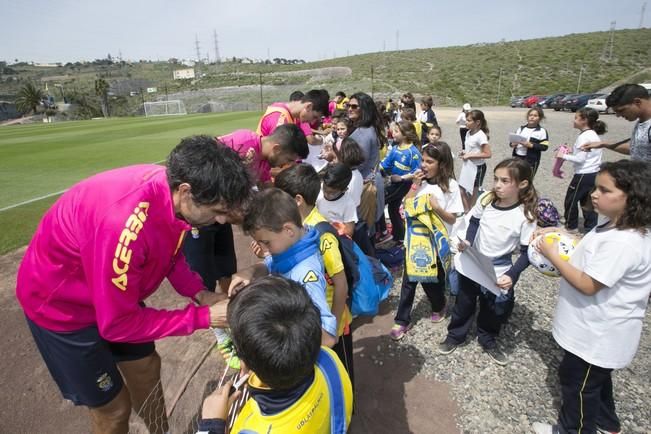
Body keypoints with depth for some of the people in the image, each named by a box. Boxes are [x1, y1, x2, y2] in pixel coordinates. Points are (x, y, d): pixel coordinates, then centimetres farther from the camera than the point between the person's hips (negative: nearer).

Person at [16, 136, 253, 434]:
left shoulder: (172, 192, -18)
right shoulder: (123, 224, -41)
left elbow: (170, 253, 1)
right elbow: (117, 323, -29)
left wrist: (199, 293, -13)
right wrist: (203, 317, -26)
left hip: (117, 293, 7)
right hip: (61, 304, -6)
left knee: (145, 369, 19)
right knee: (111, 405, 7)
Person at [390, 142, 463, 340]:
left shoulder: (450, 185, -11)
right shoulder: (421, 180, 1)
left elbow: (452, 219, -10)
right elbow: (406, 206, -1)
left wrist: (436, 207, -26)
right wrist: (415, 185, -11)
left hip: (436, 242, -3)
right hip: (415, 239, 3)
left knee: (432, 279, 14)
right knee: (409, 280, 7)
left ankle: (438, 307, 45)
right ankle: (402, 320, 17)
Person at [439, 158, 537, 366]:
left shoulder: (525, 215, -18)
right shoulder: (486, 199, -9)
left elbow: (526, 252, -13)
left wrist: (512, 275, -26)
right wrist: (466, 242, -12)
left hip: (498, 272, -2)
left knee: (494, 310, 18)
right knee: (464, 303, 18)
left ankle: (488, 340, 45)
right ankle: (455, 335, 41)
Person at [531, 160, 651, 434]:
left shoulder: (623, 243, -32)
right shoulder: (616, 227, 0)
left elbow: (588, 285, -29)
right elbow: (593, 258, 15)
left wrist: (553, 256, -21)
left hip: (598, 335, -10)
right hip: (598, 329, 10)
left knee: (577, 380, 13)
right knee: (595, 377, 29)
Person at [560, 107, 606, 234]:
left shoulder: (584, 136, -17)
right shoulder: (593, 134, 12)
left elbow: (580, 159, -21)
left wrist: (564, 156, -10)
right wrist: (571, 152, 11)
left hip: (584, 175, -9)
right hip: (594, 173, 9)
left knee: (570, 200, 7)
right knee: (586, 202, 16)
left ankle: (571, 226, 19)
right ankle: (591, 228, 19)